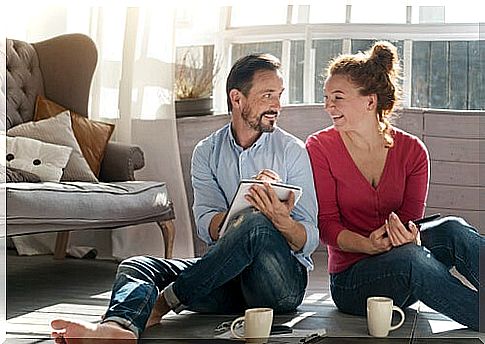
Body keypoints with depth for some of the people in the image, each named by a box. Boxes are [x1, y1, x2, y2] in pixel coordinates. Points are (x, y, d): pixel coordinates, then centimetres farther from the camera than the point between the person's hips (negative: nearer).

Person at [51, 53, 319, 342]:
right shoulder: (207, 152, 9)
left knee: (258, 224, -34)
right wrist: (249, 205, -26)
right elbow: (207, 226, -5)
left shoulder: (292, 151, 1)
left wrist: (281, 220, -27)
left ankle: (165, 300, -20)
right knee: (136, 266, -17)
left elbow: (309, 241, -3)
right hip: (226, 277, 3)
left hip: (284, 279, -3)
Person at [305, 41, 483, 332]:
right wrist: (370, 245, -27)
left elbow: (411, 219, -4)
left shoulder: (412, 150, 3)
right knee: (407, 258, -35)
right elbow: (327, 225, -8)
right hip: (350, 281, -2)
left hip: (404, 281, 2)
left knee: (452, 229, -28)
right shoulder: (320, 147, -3)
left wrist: (410, 237, -29)